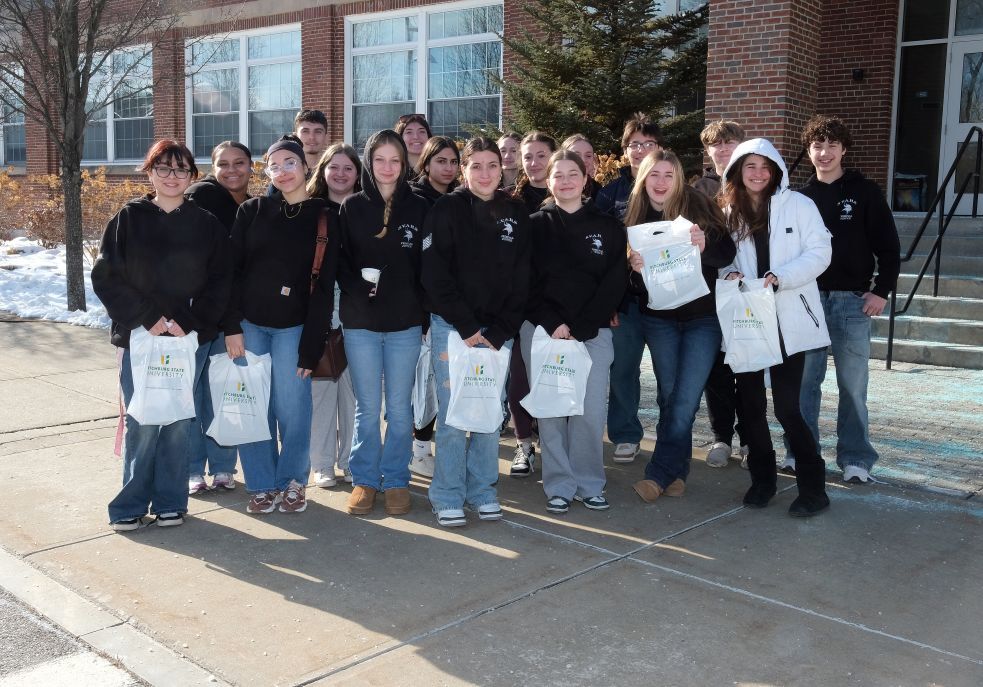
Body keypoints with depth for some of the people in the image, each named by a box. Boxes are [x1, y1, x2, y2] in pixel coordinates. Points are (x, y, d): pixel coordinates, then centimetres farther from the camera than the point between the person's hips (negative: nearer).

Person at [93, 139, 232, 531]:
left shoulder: (207, 224, 5)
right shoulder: (128, 219, 3)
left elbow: (219, 283, 3)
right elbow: (106, 277, -2)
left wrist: (189, 324, -9)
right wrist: (148, 319, -10)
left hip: (191, 339, 1)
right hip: (138, 337, -1)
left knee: (179, 422, 4)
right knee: (142, 424, -2)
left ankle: (170, 502, 19)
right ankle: (131, 504, 14)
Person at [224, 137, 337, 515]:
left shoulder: (323, 218, 0)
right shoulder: (252, 211, 5)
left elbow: (323, 287, -3)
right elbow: (233, 270, 2)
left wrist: (310, 347, -8)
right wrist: (232, 327, -6)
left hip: (293, 327, -1)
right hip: (249, 324, 2)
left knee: (292, 407, 1)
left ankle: (293, 481, 20)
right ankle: (263, 484, 17)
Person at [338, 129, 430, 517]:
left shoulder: (419, 209, 4)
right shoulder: (352, 208, 4)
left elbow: (428, 266, 4)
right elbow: (339, 262, 3)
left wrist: (419, 308, -6)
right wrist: (359, 290, -14)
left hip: (405, 324, 0)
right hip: (360, 323, 0)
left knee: (400, 408, 7)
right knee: (367, 408, 7)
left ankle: (396, 481, 19)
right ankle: (364, 480, 19)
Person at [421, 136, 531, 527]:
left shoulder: (517, 214, 8)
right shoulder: (446, 210, -2)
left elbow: (521, 280, 6)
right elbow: (436, 275, -7)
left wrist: (499, 332, -4)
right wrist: (468, 328, -11)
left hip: (497, 331, 3)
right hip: (451, 327, -3)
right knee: (452, 414, -3)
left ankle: (483, 490, 21)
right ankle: (448, 497, 9)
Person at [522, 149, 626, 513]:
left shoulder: (608, 227, 7)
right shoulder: (536, 226, 6)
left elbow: (613, 284, -1)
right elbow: (526, 283, 0)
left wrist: (577, 328, -9)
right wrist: (553, 325, -12)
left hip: (592, 332, 0)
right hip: (542, 330, 0)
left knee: (591, 410, -2)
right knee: (550, 409, 0)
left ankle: (589, 483, 14)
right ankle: (559, 485, 12)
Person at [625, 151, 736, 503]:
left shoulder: (698, 206, -5)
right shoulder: (636, 216, 3)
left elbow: (728, 253, -8)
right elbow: (630, 279, 4)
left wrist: (705, 245, -28)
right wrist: (634, 267, -19)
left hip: (702, 317, -2)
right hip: (659, 318, 3)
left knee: (685, 401, -6)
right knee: (669, 397, 6)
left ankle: (659, 473, 0)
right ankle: (676, 471, 16)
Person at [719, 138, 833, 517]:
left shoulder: (797, 204, -2)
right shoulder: (730, 211, 9)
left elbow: (820, 253, -7)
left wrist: (779, 277, -21)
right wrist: (729, 273, -10)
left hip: (788, 319, -4)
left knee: (787, 407, -7)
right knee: (750, 402, 9)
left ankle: (813, 488, 7)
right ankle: (762, 478, 26)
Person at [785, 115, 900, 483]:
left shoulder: (865, 193, 2)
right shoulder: (801, 197, 9)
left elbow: (888, 247, 1)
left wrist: (882, 291, -7)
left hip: (853, 301, -2)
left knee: (852, 384, 0)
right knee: (805, 380, 3)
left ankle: (855, 457, 8)